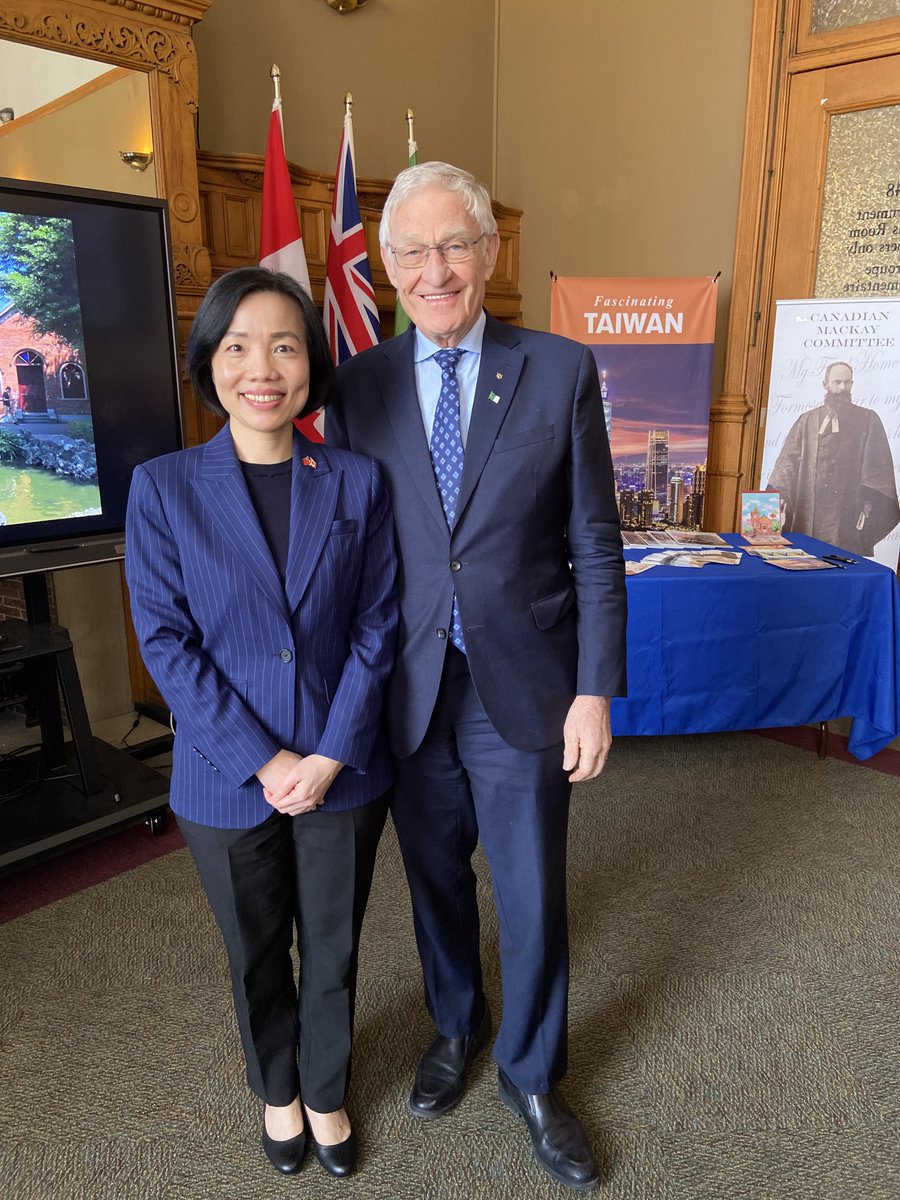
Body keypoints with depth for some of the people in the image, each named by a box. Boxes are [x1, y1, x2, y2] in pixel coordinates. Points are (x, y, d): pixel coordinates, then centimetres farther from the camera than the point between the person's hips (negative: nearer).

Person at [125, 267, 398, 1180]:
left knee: (333, 950, 19)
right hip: (225, 779, 0)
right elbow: (165, 640, -10)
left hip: (344, 773, 1)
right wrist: (263, 762, -15)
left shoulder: (357, 481, -4)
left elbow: (376, 626, -5)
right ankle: (277, 1089, 51)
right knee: (257, 955, 21)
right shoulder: (162, 488, -8)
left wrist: (329, 755, -13)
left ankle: (327, 1091, 48)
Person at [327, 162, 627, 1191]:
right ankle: (454, 1029, 51)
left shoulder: (560, 372, -5)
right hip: (408, 698, 2)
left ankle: (530, 1076, 41)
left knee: (533, 901, 13)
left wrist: (595, 690, -7)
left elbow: (595, 547, -3)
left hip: (523, 694, -1)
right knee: (436, 884, 21)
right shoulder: (357, 388, 0)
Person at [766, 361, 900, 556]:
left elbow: (878, 465, 2)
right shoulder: (807, 420, 12)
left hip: (848, 511, -1)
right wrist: (780, 492, -8)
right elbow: (790, 458, 5)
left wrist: (869, 501, -9)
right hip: (809, 511, 2)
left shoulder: (868, 420, 7)